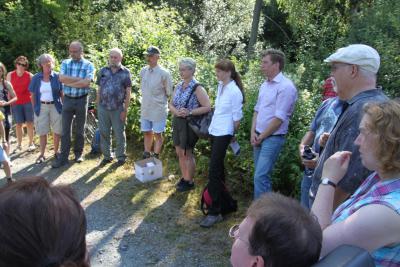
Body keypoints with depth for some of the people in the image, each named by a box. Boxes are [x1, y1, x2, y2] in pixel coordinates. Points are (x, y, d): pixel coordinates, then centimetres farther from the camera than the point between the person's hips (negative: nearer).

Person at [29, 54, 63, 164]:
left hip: (55, 106, 0)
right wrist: (35, 108, 0)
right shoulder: (36, 78, 0)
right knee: (42, 132, 7)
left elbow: (62, 93, 2)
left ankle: (56, 152, 22)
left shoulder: (57, 76, -2)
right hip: (42, 107, 0)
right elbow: (33, 95, 4)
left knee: (57, 131, 6)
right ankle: (42, 154, 17)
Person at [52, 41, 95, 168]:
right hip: (67, 100, 2)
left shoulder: (88, 65, -2)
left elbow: (86, 83, -17)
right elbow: (61, 78, -11)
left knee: (80, 129, 10)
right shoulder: (65, 63, 6)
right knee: (65, 129, 1)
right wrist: (79, 79, -15)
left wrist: (69, 82, -11)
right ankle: (63, 156, 6)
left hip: (81, 100, -2)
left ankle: (78, 153, 24)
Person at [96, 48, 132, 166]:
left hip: (118, 109, -3)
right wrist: (98, 106, 6)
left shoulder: (125, 72, -1)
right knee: (104, 133, 9)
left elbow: (128, 92, -2)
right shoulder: (103, 71, 7)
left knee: (119, 133, 6)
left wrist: (125, 110, -7)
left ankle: (121, 156, 19)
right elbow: (99, 90, 11)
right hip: (103, 108, 3)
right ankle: (107, 156, 23)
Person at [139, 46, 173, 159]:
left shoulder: (164, 73, -15)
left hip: (158, 110, -5)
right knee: (147, 133, 15)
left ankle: (155, 157, 17)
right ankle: (146, 156, 28)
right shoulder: (143, 71, 2)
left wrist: (159, 100, 2)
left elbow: (169, 92, -6)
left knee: (157, 134, 5)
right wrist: (146, 99, 13)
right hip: (145, 108, 5)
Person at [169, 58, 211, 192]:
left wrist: (189, 112, -23)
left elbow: (207, 107, -19)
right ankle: (184, 178, 30)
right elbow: (171, 104, 11)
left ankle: (189, 182, 20)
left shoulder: (197, 88, -14)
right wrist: (177, 112, -11)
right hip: (177, 122, 7)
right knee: (180, 153, 14)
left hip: (189, 124, -7)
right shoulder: (178, 86, 7)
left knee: (187, 153, 4)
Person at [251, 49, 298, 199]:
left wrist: (261, 137, -10)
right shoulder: (265, 85, 11)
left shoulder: (286, 86, -15)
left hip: (273, 138, -8)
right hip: (259, 137, 8)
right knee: (260, 175, 14)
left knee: (261, 177, -11)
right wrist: (253, 132, 2)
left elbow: (279, 118, -18)